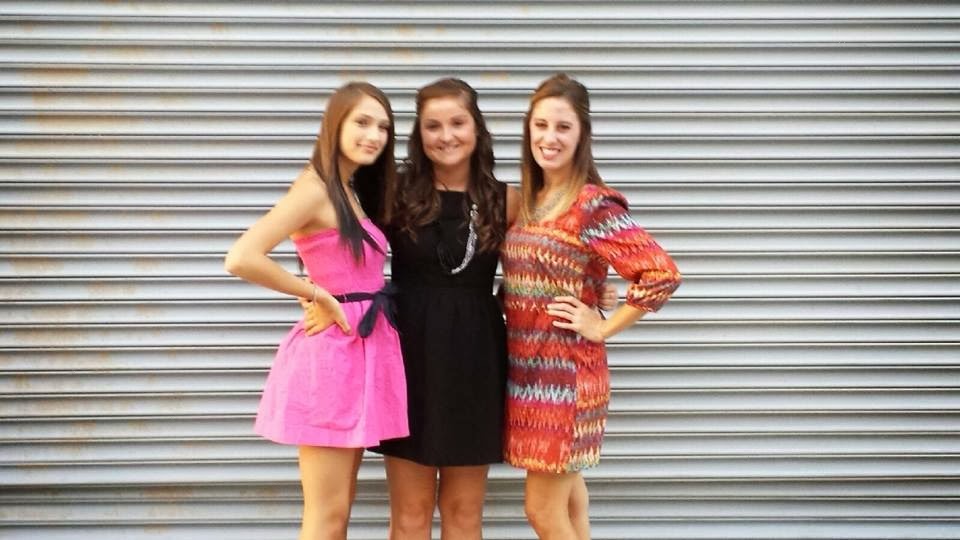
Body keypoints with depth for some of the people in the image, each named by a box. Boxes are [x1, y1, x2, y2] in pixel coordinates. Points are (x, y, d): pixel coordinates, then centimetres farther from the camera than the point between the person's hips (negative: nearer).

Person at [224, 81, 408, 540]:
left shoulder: (351, 193, 13)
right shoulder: (315, 189, -14)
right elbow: (241, 259, -26)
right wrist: (318, 295, -17)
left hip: (361, 349, 9)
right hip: (330, 352, -9)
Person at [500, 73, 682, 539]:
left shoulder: (593, 204, -14)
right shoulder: (527, 200, 9)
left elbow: (662, 274, -20)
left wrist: (603, 327, -14)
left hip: (567, 373, -7)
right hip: (527, 370, 7)